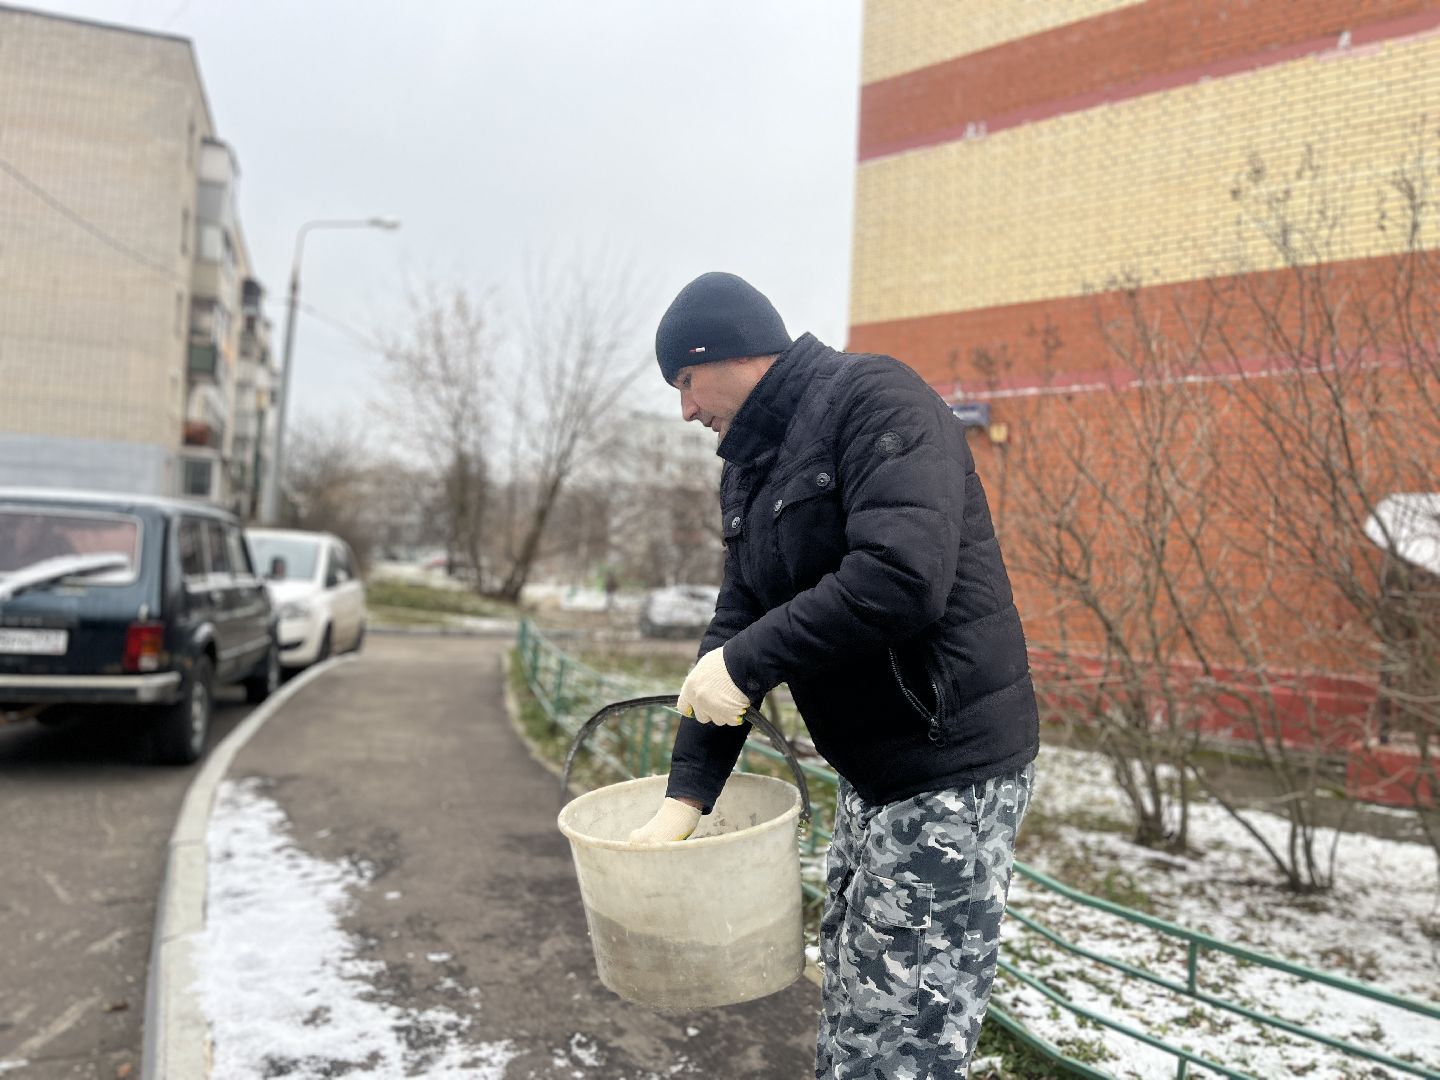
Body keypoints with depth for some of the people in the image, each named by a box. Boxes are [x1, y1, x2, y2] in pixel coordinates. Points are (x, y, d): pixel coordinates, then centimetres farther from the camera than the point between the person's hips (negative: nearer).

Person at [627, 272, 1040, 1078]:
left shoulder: (877, 400, -15)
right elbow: (735, 628, 9)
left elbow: (902, 576, -30)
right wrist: (687, 793, 2)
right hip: (871, 773, 9)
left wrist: (746, 662, -20)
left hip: (951, 773, -9)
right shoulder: (753, 468, 12)